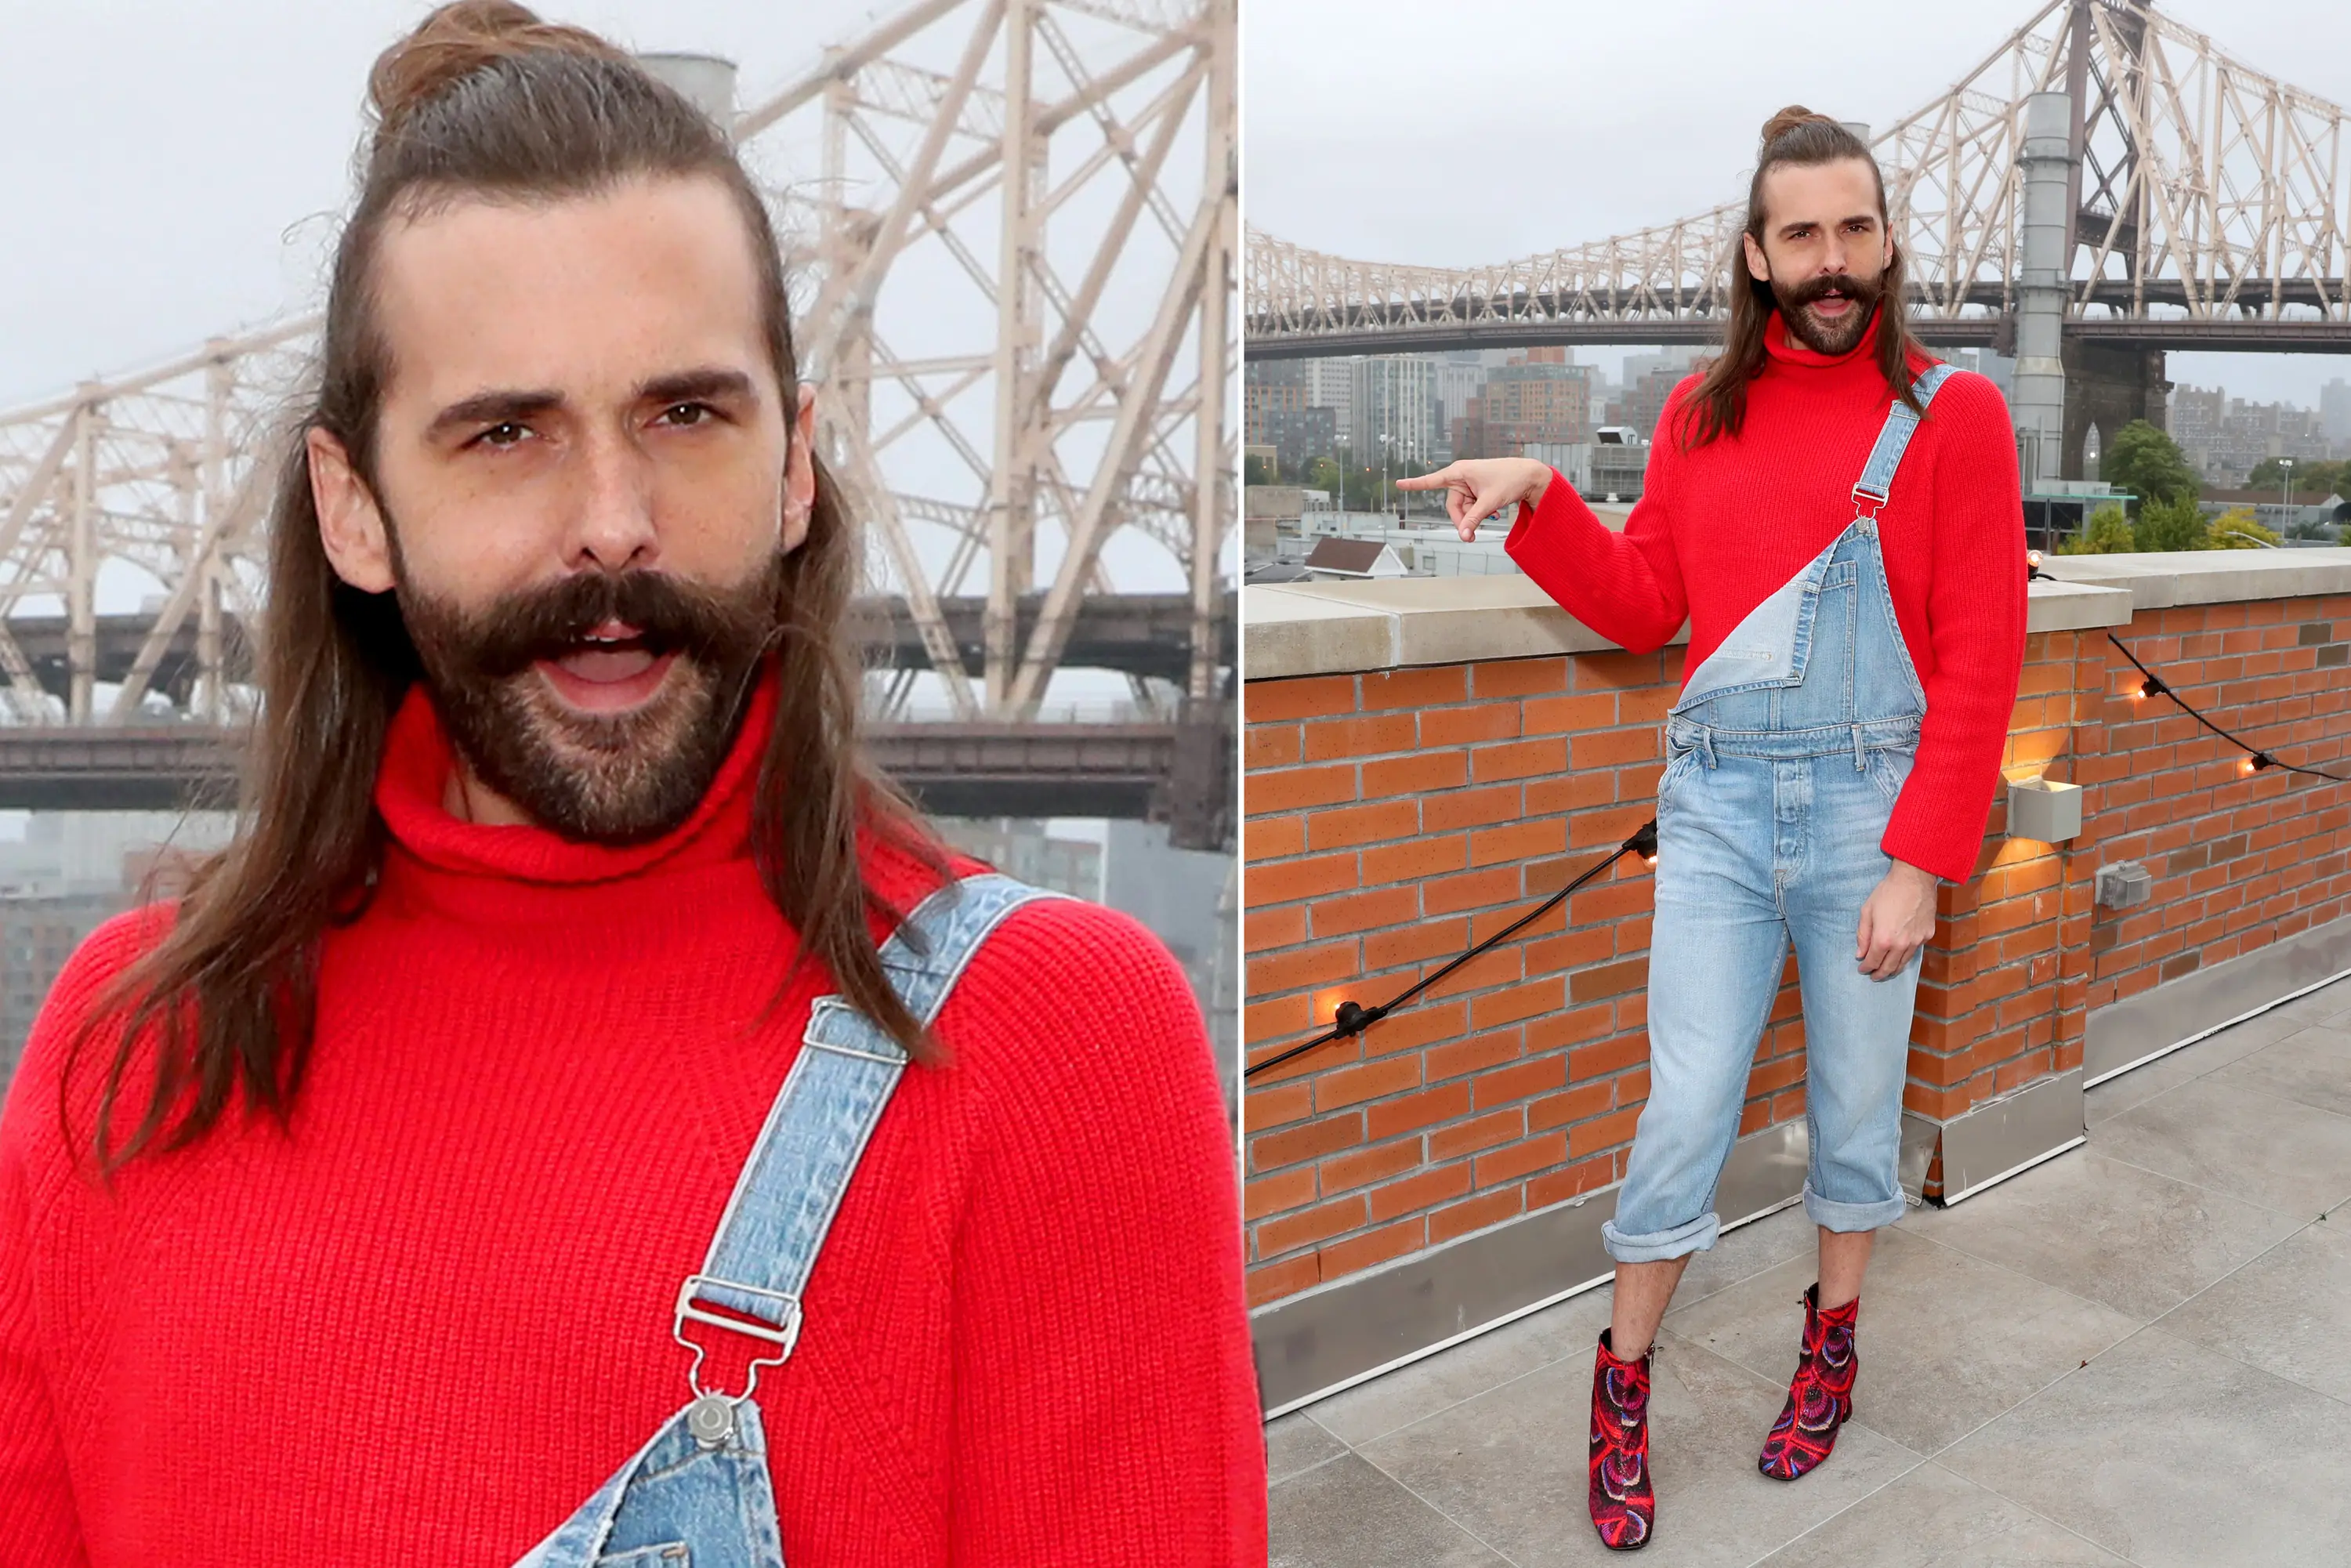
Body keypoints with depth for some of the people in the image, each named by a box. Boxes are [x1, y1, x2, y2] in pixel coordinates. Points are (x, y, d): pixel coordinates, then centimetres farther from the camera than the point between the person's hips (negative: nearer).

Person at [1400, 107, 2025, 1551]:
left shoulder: (1950, 410, -2)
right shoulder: (1702, 414, 8)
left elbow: (1980, 655, -6)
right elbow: (1644, 605, 10)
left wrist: (1922, 864, -11)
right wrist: (1539, 500, -5)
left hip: (1873, 804, -1)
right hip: (1715, 807, 1)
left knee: (1857, 1099, 12)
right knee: (1686, 1115, 2)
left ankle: (1835, 1339, 35)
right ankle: (1625, 1386, 19)